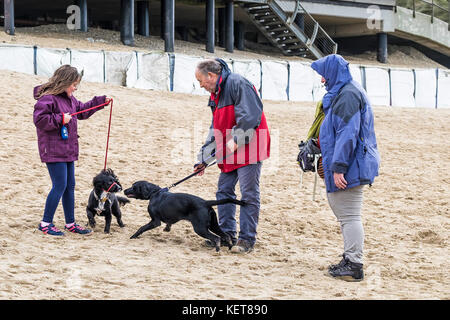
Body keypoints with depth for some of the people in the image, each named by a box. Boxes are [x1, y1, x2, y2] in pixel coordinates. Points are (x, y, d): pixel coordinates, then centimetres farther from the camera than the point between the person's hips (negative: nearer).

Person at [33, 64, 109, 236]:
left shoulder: (69, 99, 14)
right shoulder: (48, 98, -16)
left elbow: (82, 110, 31)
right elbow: (39, 119, -24)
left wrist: (100, 101, 28)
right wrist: (60, 119, -21)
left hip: (68, 151, 10)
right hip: (53, 150, -10)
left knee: (70, 186, 13)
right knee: (60, 186, -9)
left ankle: (70, 223, 22)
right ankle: (45, 223, 1)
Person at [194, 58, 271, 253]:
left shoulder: (237, 84, -12)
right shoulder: (216, 95, 19)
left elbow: (251, 114, -22)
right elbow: (215, 131, 23)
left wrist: (237, 140, -22)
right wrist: (203, 159, 19)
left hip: (249, 148, -10)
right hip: (229, 153, 10)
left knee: (249, 194, -5)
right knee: (224, 190, 10)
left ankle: (247, 239, -2)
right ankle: (227, 235, 18)